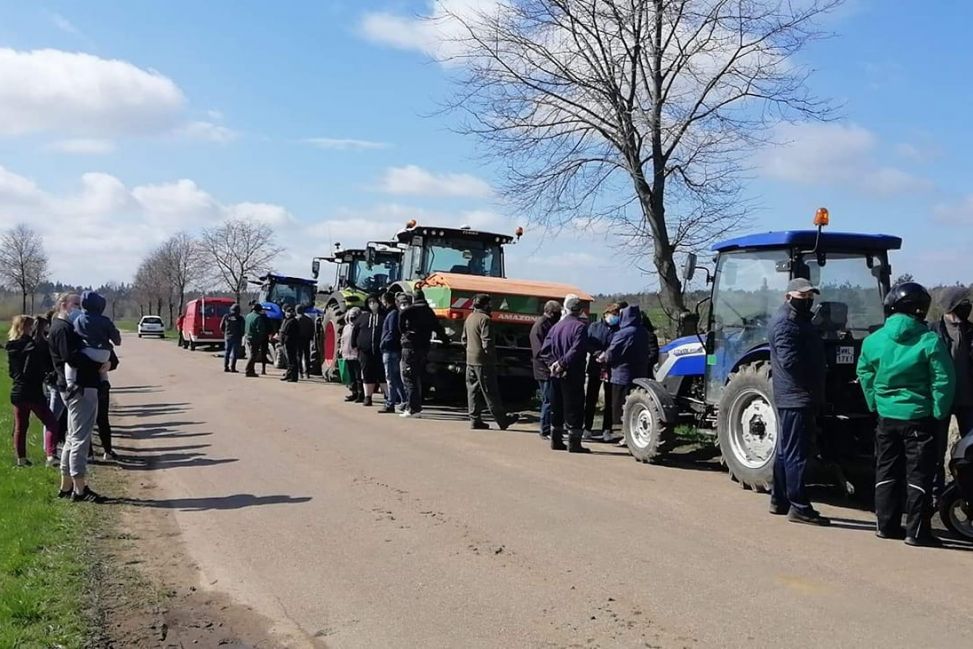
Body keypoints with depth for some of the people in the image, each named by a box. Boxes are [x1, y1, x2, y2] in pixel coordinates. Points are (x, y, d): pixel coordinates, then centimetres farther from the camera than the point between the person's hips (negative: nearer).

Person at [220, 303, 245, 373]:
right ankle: (232, 367, -5)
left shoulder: (226, 317, 0)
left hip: (227, 337, 3)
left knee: (226, 352, 13)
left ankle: (225, 367, 11)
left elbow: (221, 327, 6)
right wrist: (241, 335, 12)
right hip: (236, 338, -3)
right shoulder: (240, 318, -8)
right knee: (234, 353, 1)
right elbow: (243, 329, -6)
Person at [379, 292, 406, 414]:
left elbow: (392, 333, -20)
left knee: (391, 378, -7)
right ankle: (403, 401, 19)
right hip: (394, 350, 10)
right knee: (396, 378, 15)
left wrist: (383, 344, -12)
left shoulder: (393, 314, -12)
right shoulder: (392, 313, 17)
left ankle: (390, 405, -5)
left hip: (390, 351, -10)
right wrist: (383, 344, 13)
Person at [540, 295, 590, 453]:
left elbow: (545, 350, 6)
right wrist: (563, 363, -16)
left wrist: (553, 363, -1)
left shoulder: (556, 326, 10)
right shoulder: (580, 326, -10)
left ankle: (556, 440, 20)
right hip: (573, 374, -6)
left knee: (557, 407, 14)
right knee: (574, 408, -1)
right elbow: (576, 350, -22)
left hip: (556, 374, 6)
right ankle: (574, 443, 0)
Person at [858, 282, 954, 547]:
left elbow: (865, 376, 7)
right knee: (919, 475, 4)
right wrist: (939, 413, -2)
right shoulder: (930, 341, -12)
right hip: (919, 417, -4)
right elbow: (943, 381, -12)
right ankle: (916, 531, 5)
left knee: (887, 471, 14)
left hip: (886, 417, 4)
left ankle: (886, 525, 19)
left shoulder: (873, 340, 1)